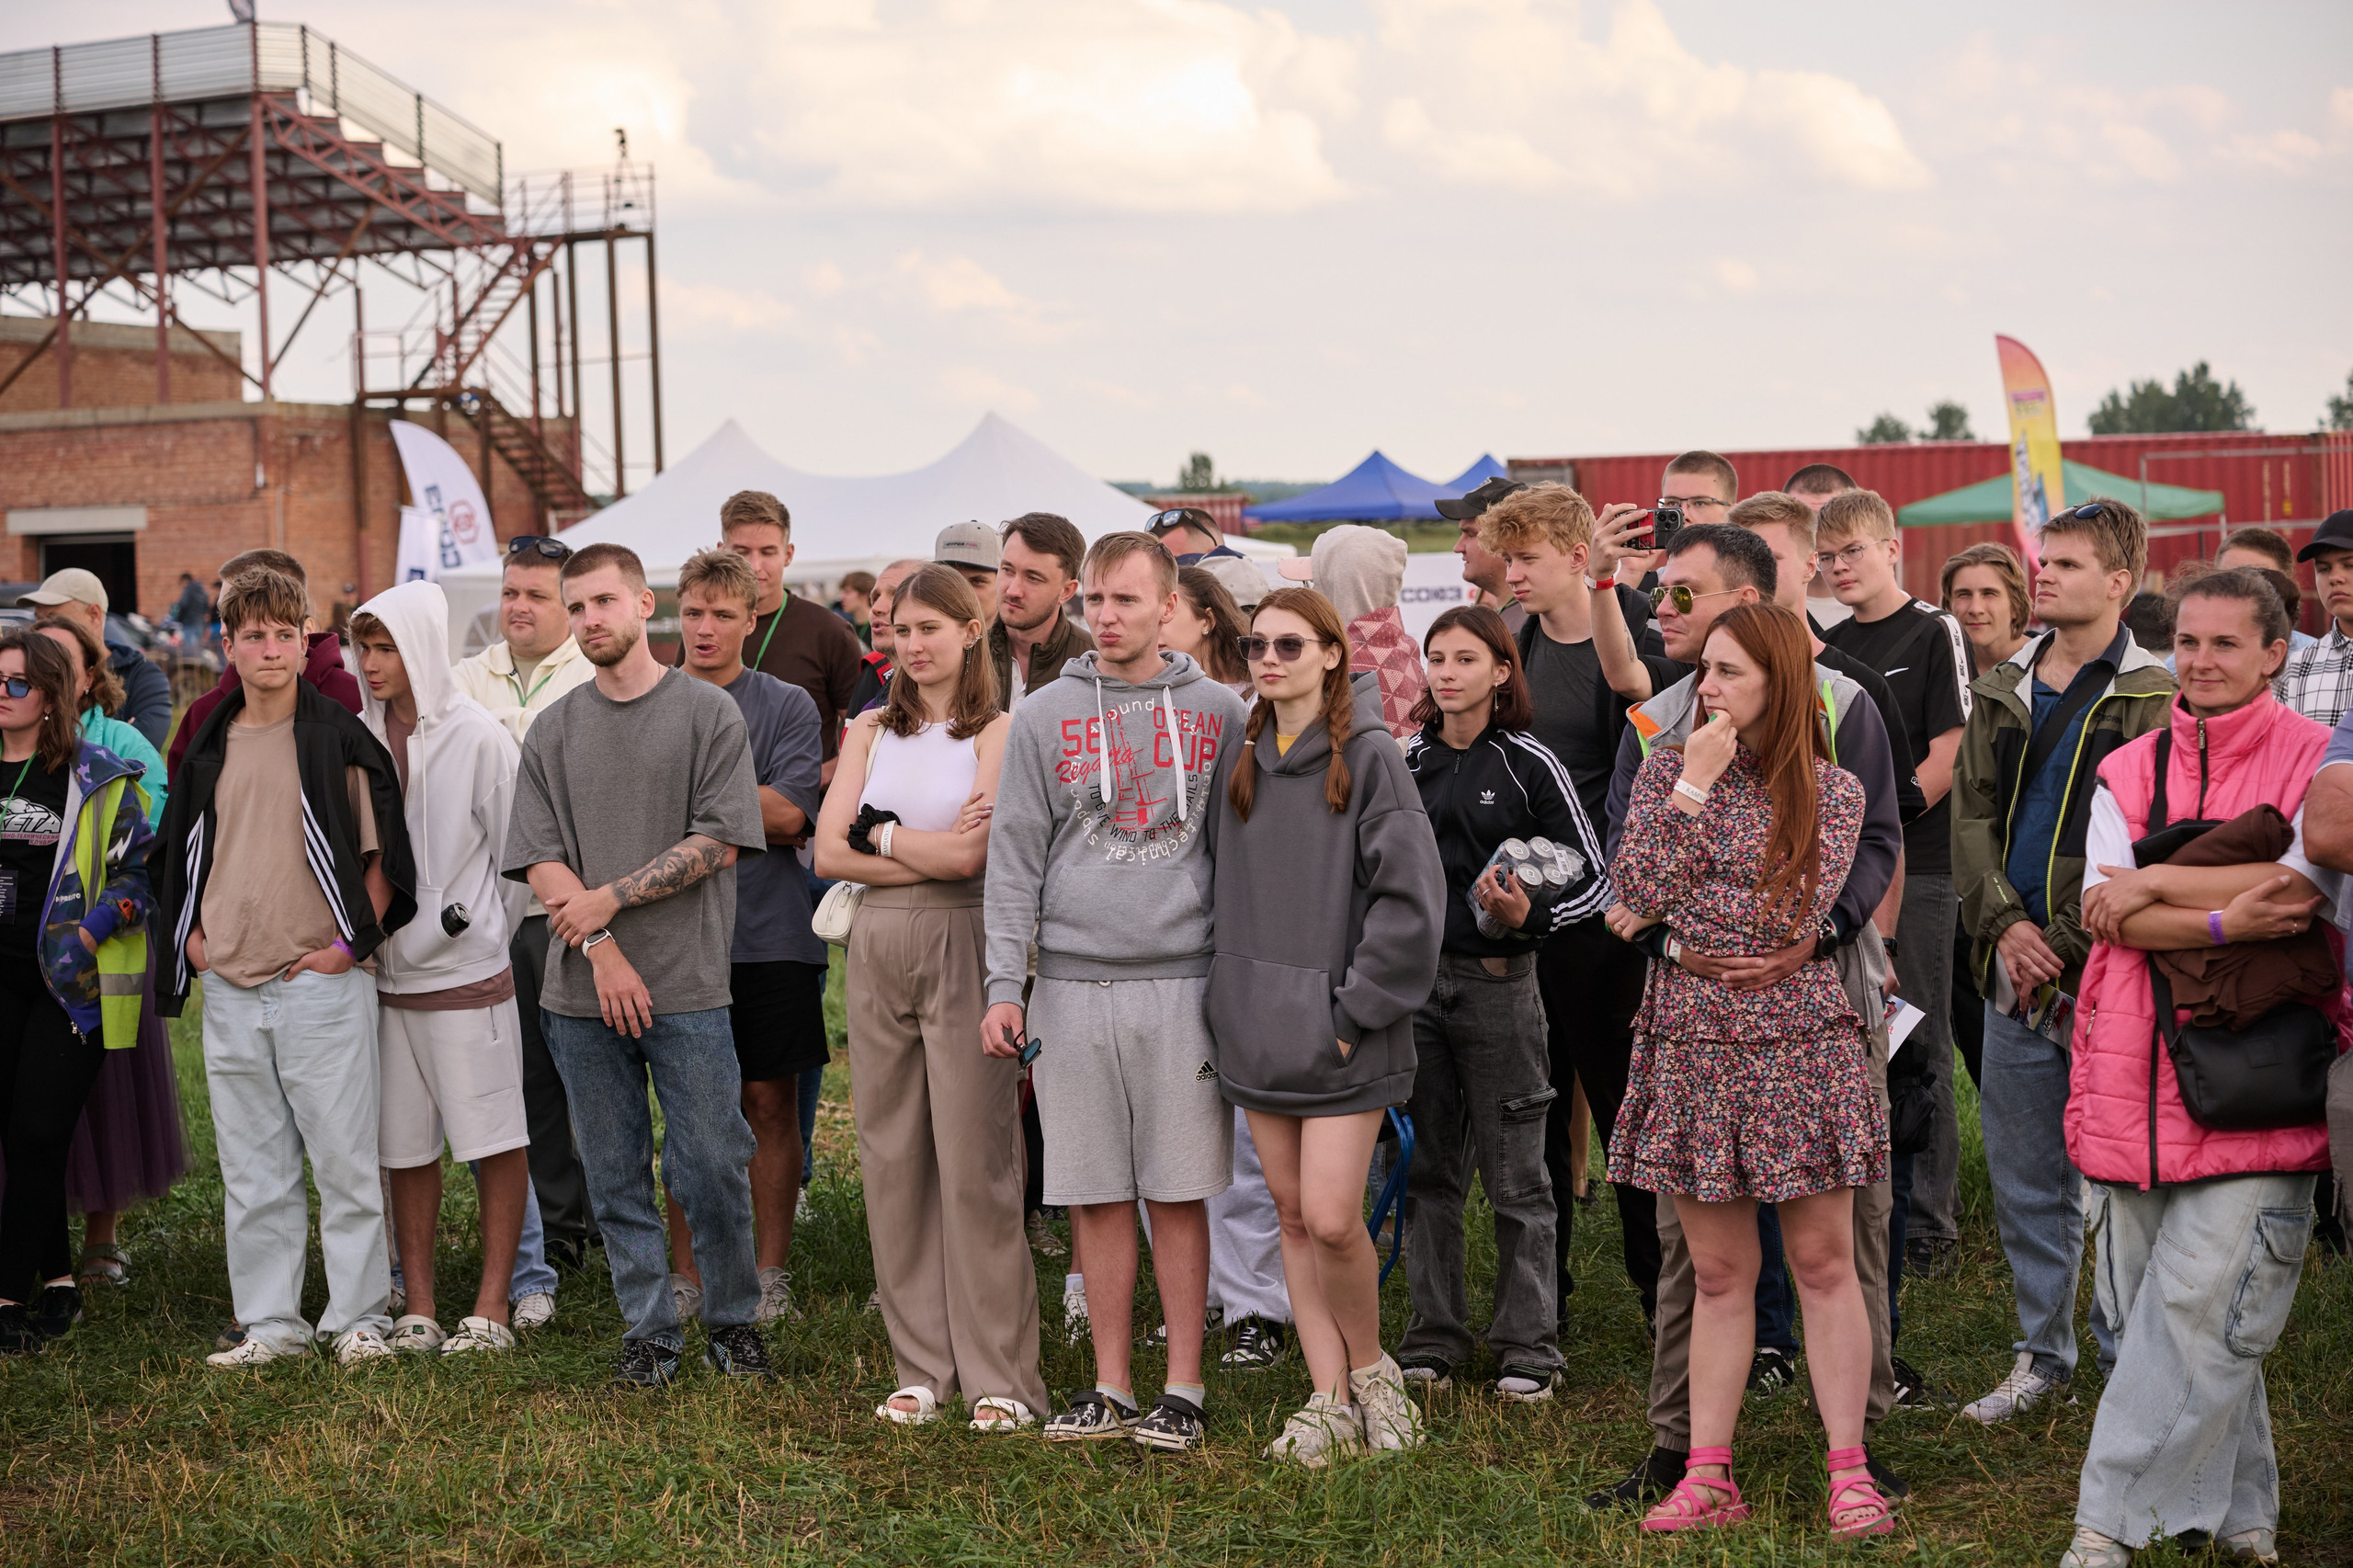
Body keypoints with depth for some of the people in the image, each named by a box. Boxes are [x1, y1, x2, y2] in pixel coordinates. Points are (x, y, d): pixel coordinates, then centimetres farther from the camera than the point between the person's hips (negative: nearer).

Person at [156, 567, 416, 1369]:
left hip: (321, 981, -5)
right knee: (252, 1168, 9)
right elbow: (179, 851, 22)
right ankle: (270, 1322, 18)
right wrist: (192, 937, 10)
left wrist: (353, 942, -8)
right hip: (230, 989, 5)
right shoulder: (209, 747, 11)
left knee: (345, 1158, -1)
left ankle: (360, 1316, 9)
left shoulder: (340, 738, -3)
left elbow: (386, 852, -1)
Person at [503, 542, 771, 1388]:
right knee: (616, 1179, 7)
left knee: (713, 1172, -2)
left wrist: (609, 897, -10)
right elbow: (539, 860, 4)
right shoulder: (553, 731, 11)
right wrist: (600, 949, -10)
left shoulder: (709, 713, 2)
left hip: (687, 988, -3)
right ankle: (649, 1330, 18)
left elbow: (717, 842, -5)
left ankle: (731, 1321, 16)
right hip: (582, 994, 3)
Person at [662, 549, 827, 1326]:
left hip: (768, 934, -1)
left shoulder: (787, 707, 2)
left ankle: (769, 1272, 13)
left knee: (769, 1101, 3)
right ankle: (687, 1274, 14)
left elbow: (789, 815, -9)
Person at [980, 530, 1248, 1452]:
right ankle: (1110, 1387, 15)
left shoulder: (1217, 712, 6)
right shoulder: (1043, 717, 6)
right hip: (1074, 986, 1)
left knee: (1179, 1195, 2)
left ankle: (1183, 1388, 10)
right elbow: (1014, 858, 5)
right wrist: (1005, 985, -3)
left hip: (1182, 984, -1)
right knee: (1098, 1198, 5)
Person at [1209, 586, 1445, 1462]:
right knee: (1292, 1217, 7)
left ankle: (1371, 1369, 14)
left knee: (1332, 1219, -10)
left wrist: (1356, 1010, -13)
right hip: (1258, 1025, 6)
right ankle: (1330, 1401, 15)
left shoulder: (1368, 757, -7)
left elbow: (1409, 896, -12)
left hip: (1340, 1029, -6)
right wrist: (1235, 1002, 10)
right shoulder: (1243, 761, 11)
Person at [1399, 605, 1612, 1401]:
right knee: (1427, 1169, 9)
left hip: (1498, 983, -4)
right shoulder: (1405, 762, 9)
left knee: (1516, 1175, 1)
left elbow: (1595, 880, -3)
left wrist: (1529, 914, -20)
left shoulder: (1529, 764, -3)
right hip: (1413, 978, 4)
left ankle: (1528, 1347, 10)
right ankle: (1434, 1339, 18)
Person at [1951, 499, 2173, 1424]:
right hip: (2016, 966, 5)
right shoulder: (2003, 693, 13)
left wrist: (2071, 946, -14)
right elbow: (1972, 814, 10)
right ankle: (2043, 1354, 23)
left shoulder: (2152, 700, -3)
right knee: (2023, 1175, 11)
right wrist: (2003, 922, -6)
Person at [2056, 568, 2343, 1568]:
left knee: (2200, 1308, -9)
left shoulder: (2317, 760, 1)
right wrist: (2226, 920, -15)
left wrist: (2154, 886, -7)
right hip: (2134, 1084, 4)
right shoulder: (2128, 770, 12)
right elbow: (2105, 911, 0)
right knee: (2145, 1315, 9)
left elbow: (2306, 886, -14)